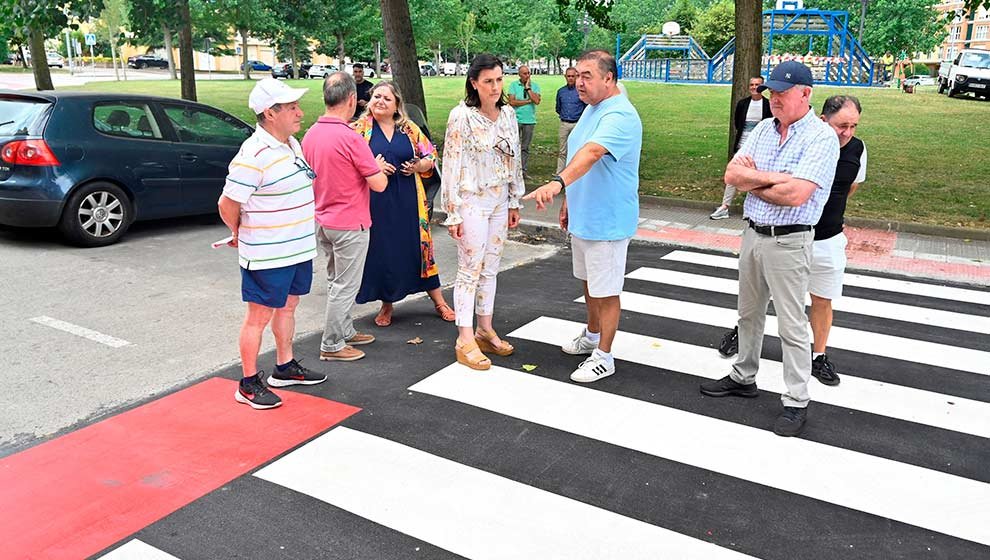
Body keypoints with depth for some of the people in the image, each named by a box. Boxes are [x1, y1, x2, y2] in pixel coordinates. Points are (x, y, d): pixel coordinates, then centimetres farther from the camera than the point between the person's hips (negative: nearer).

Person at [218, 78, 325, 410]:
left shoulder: (292, 143, 7)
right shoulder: (254, 155, -22)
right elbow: (227, 204, -19)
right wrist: (240, 235, -2)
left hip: (299, 247, 9)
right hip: (267, 255, -9)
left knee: (288, 306, 20)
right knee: (259, 317, 3)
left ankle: (285, 367, 37)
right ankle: (249, 385, 16)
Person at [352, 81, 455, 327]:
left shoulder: (409, 128, 7)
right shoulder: (360, 128, 1)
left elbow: (430, 156, 13)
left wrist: (418, 166, -8)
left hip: (408, 200, 1)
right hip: (376, 202, -1)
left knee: (418, 246, 6)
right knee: (381, 250, 6)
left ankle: (439, 301, 18)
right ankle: (387, 305, 24)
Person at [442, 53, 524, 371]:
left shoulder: (508, 113, 5)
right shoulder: (461, 116, -13)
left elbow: (515, 160, 12)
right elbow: (451, 165, -13)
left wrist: (515, 202, 13)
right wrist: (452, 213, -14)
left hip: (500, 200, 6)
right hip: (472, 201, -6)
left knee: (490, 268, 13)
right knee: (470, 269, -2)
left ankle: (485, 330, 25)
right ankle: (465, 340, 6)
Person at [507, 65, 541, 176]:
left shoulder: (535, 86, 7)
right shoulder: (514, 85, 3)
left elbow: (537, 101, -8)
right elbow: (512, 102, -8)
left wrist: (528, 88, -6)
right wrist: (528, 101, -7)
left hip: (529, 120, 1)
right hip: (516, 120, -1)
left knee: (525, 148, 6)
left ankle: (524, 170, 9)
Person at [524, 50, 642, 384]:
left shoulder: (620, 116, -22)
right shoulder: (591, 109, 11)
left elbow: (591, 153, -40)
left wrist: (558, 183, -53)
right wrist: (569, 201, 20)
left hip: (607, 222, -10)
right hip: (582, 217, 10)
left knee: (606, 290, 2)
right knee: (588, 282, 22)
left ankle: (603, 357, 15)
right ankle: (592, 336, 41)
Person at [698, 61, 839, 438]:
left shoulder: (821, 137, -14)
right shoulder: (763, 129, 8)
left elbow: (795, 195, -25)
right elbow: (732, 174, -3)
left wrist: (752, 181, -9)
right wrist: (774, 177, -17)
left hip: (788, 242, -7)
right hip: (753, 233, 7)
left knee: (791, 325, 1)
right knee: (749, 313, 19)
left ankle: (796, 402, 12)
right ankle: (743, 377, 36)